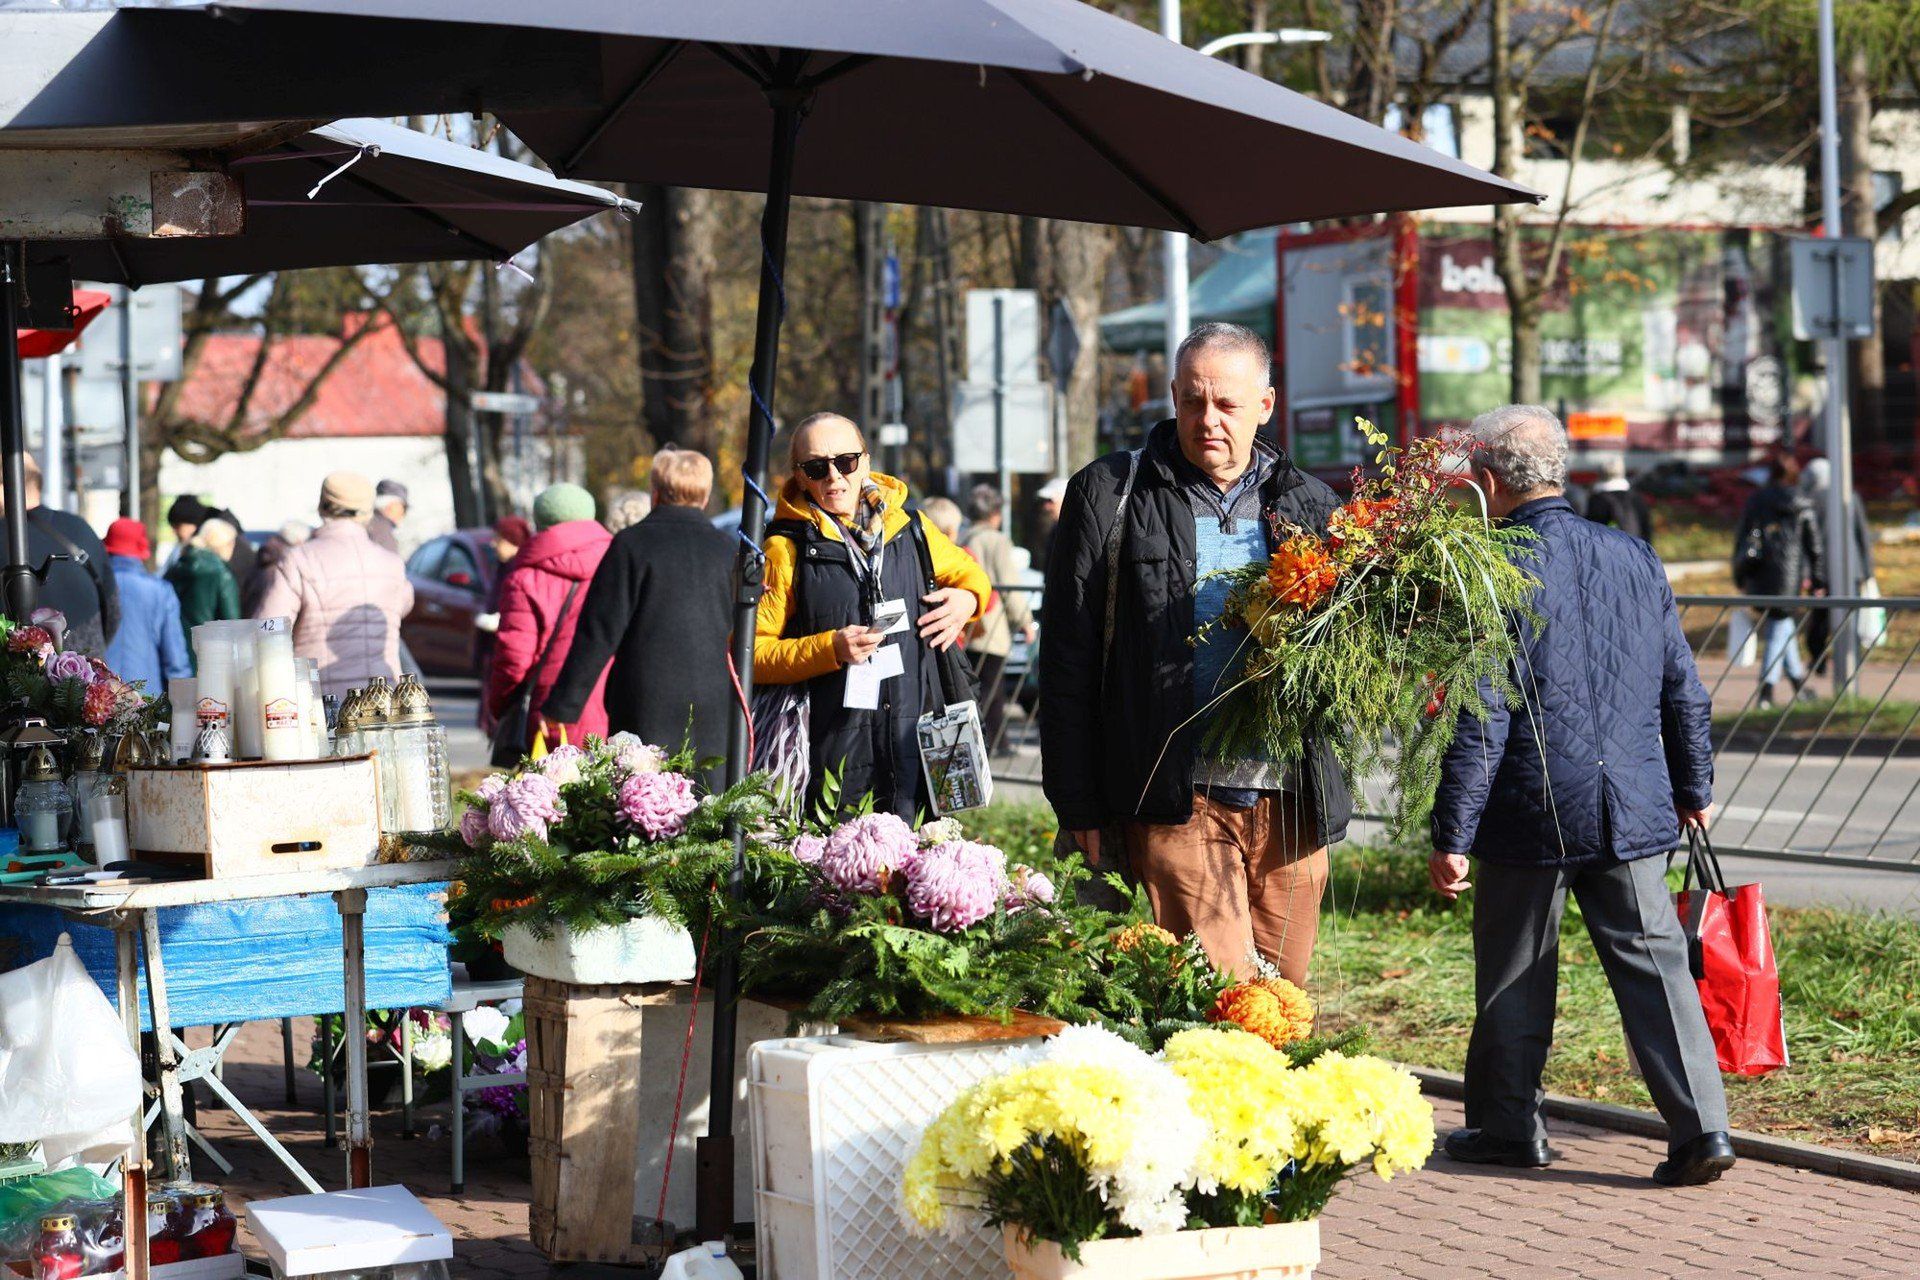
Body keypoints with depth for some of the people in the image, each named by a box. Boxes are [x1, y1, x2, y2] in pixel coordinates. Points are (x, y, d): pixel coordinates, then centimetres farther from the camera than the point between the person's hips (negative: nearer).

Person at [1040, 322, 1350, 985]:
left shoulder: (1309, 504, 13)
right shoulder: (1111, 496, 3)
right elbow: (1068, 663, 2)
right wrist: (1081, 810, -2)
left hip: (1292, 803, 4)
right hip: (1178, 804, -4)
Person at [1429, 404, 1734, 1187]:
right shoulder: (1636, 558, 6)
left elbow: (1481, 720, -14)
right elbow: (1683, 690, 12)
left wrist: (1452, 836, -10)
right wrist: (1694, 787, 25)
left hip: (1530, 815, -4)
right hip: (1634, 813, 4)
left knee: (1515, 979, 10)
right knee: (1655, 964, 4)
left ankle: (1507, 1127, 22)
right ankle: (1700, 1128, -5)